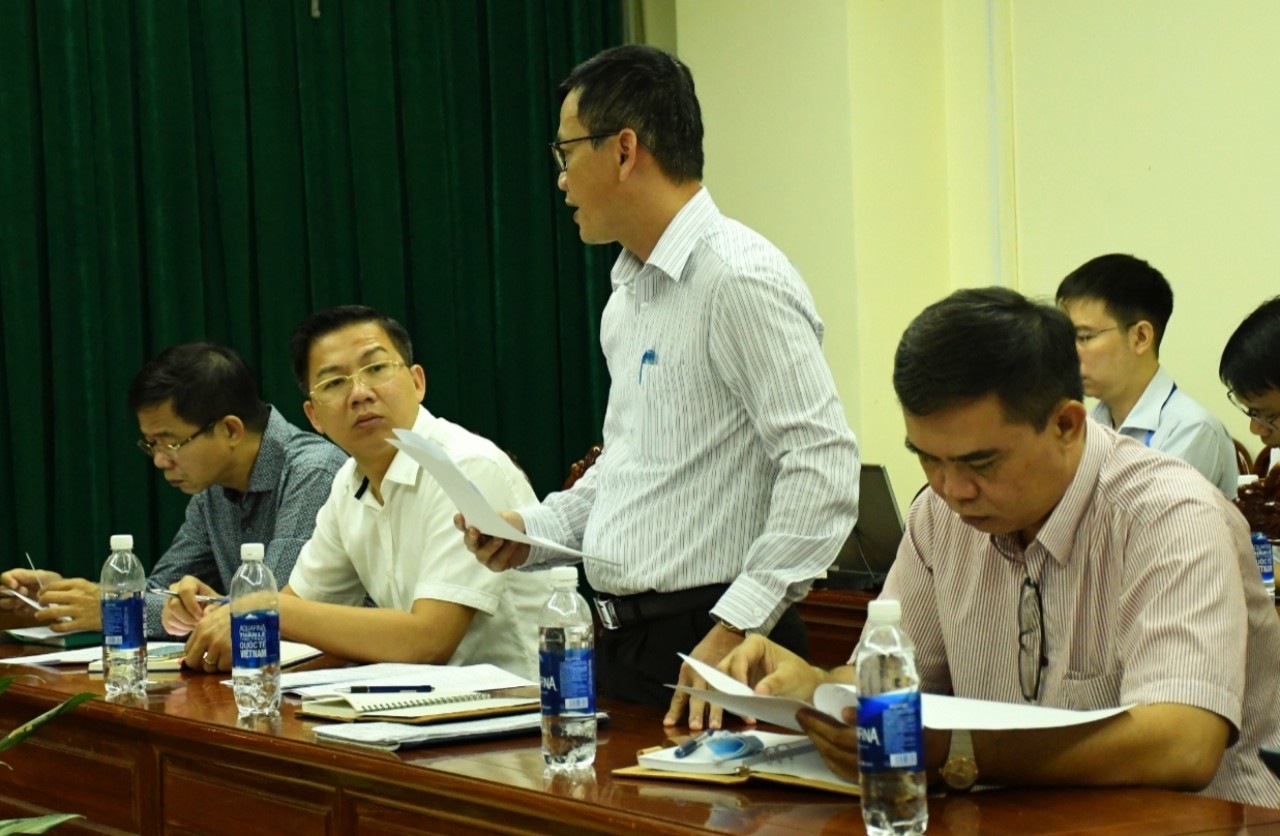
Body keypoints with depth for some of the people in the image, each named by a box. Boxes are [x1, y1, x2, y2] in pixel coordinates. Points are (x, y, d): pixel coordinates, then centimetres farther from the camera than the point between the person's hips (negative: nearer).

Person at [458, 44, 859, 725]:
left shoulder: (740, 279, -15)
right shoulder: (626, 298, 15)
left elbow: (822, 465, -22)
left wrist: (732, 630, -25)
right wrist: (532, 530, 8)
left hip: (706, 650, -8)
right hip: (623, 642, 8)